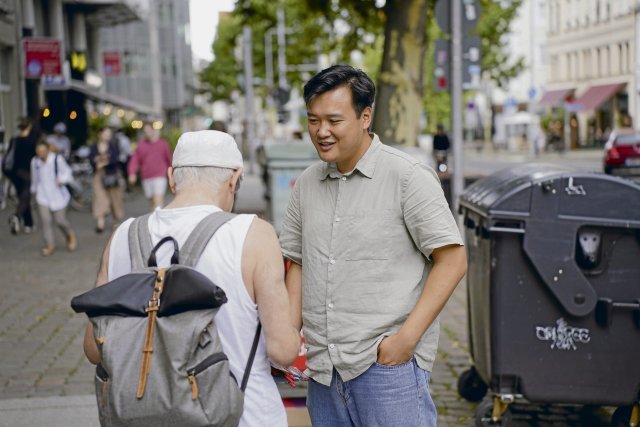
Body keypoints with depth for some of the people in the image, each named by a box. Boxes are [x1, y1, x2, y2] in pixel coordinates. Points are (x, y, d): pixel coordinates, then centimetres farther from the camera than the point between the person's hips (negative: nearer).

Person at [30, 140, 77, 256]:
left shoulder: (57, 159, -13)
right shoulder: (35, 161, 1)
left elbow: (67, 172, -5)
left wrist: (62, 179, -25)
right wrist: (34, 190, 27)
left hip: (57, 194, -3)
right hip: (43, 195, 3)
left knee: (60, 220, 1)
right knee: (44, 219, -9)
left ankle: (70, 235, 35)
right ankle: (50, 244, 6)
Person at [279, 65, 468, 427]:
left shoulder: (408, 176, -7)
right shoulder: (307, 184, 11)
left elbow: (453, 261, -9)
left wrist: (407, 337, -15)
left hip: (387, 362, -5)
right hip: (322, 368, 6)